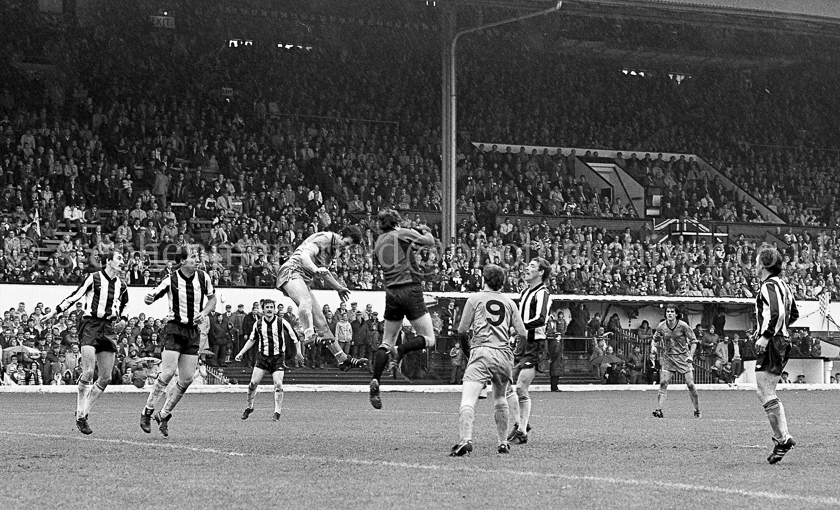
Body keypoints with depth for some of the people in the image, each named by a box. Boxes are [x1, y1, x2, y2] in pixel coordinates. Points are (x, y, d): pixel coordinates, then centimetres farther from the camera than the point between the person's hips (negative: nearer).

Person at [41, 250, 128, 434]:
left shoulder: (121, 285, 13)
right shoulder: (93, 278, -3)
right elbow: (75, 296, -3)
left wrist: (121, 321, 18)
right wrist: (55, 312, -5)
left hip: (109, 329, 6)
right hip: (90, 325, -6)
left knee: (106, 378, -1)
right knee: (88, 372, -16)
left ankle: (84, 412, 10)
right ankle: (80, 416, -9)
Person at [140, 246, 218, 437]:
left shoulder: (203, 277, 1)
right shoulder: (171, 281, -10)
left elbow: (212, 299, 14)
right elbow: (151, 297, -2)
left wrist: (204, 313, -4)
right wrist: (149, 299, -26)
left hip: (193, 332, 5)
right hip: (174, 329, -4)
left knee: (187, 379, 1)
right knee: (167, 373, -17)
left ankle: (164, 415, 16)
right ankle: (147, 412, -4)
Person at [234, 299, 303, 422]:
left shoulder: (282, 322, -7)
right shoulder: (258, 324, 1)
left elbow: (294, 336, 1)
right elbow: (252, 340, 15)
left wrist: (298, 351, -6)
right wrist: (241, 353, 10)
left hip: (278, 357, -2)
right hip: (263, 356, 2)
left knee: (278, 384, -13)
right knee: (253, 383, -6)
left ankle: (277, 412, -3)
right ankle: (249, 407, 15)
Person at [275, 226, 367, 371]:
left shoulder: (334, 249, 19)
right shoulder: (322, 238, -12)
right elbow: (304, 256, -28)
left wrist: (339, 288, 41)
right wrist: (316, 269, -46)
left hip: (303, 281, 9)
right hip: (291, 272, -9)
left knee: (320, 321, 7)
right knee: (306, 302, -38)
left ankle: (343, 359, 8)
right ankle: (309, 333, -62)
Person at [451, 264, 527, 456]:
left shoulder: (475, 299, 6)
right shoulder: (509, 302, 14)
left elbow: (462, 330, 4)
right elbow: (522, 333, 10)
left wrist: (466, 346, 24)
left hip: (482, 353, -4)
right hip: (504, 354, 4)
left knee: (468, 399, -14)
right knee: (500, 400, 23)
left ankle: (465, 439, -34)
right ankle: (503, 443, 26)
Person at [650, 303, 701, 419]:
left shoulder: (683, 326, -10)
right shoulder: (661, 327, -2)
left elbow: (693, 341, -2)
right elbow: (655, 340, 16)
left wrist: (691, 356, -12)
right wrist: (653, 347, -6)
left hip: (683, 357, -2)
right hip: (667, 358, 2)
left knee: (690, 385, -5)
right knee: (663, 383, -11)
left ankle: (697, 410, 10)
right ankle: (659, 410, -12)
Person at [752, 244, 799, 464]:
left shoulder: (769, 286, -12)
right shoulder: (783, 285, 18)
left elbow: (777, 313, -26)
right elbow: (794, 313, 27)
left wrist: (765, 336, -24)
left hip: (771, 345, -10)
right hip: (782, 341, 10)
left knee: (765, 393, -11)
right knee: (765, 393, 13)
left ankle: (783, 438, -15)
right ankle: (781, 436, 9)